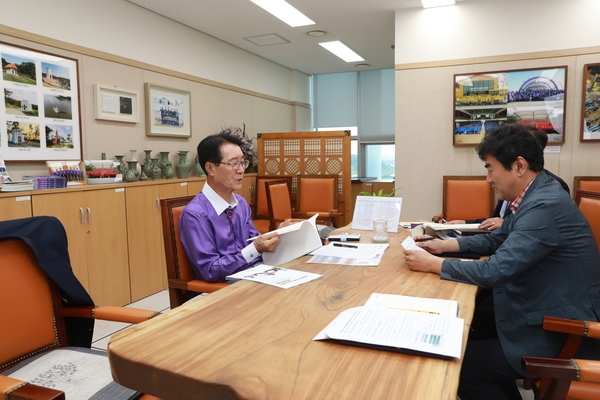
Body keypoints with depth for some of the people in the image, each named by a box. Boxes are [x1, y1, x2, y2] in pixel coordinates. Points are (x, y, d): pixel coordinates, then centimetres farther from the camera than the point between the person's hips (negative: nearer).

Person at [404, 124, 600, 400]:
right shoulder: (535, 196, 3)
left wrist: (433, 264, -18)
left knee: (459, 364, -11)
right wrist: (444, 245, 5)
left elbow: (494, 271, -29)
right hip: (544, 310, 9)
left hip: (561, 336, -9)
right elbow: (496, 239, 15)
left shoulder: (545, 206, -27)